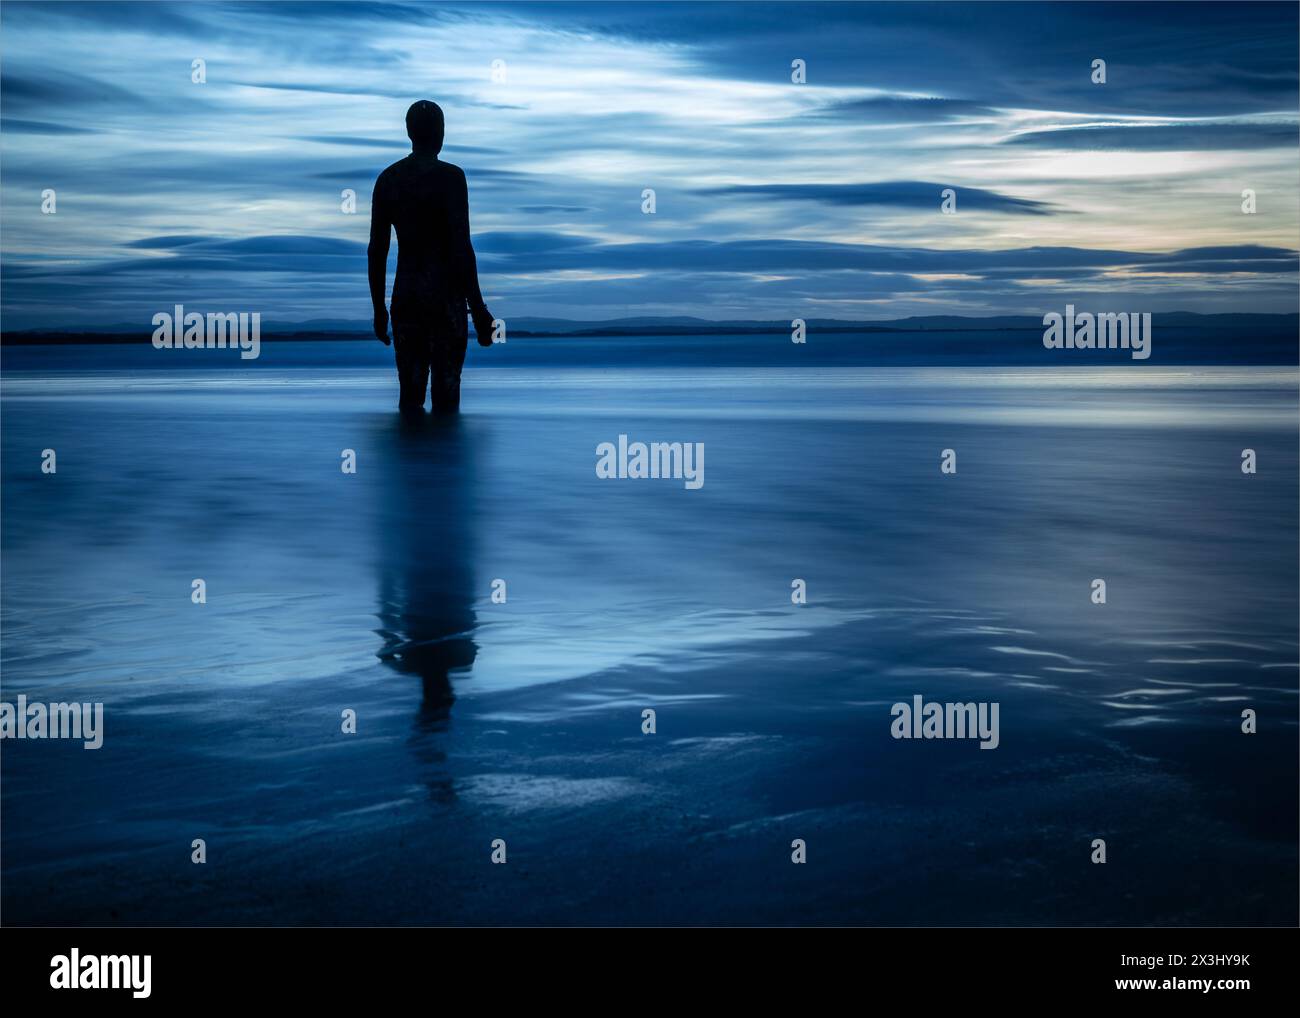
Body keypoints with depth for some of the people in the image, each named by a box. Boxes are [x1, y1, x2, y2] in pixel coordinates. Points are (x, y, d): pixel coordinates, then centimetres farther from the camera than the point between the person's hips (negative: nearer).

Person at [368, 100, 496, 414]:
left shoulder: (387, 179, 6)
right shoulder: (450, 177, -10)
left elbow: (376, 250, 7)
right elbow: (462, 246, -16)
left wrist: (379, 309, 15)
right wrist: (478, 309, -11)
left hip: (405, 294, 5)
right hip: (446, 294, -5)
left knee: (410, 396, 7)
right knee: (446, 395, -2)